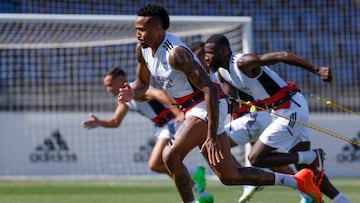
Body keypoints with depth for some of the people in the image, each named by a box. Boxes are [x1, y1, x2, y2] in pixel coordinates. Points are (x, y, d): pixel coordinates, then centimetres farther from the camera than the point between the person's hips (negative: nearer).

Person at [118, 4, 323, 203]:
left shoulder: (175, 53, -25)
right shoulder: (143, 49, 1)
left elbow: (210, 89, -28)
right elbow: (142, 83, 18)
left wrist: (212, 137, -33)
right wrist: (131, 93, -8)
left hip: (206, 107, -9)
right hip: (194, 109, 9)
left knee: (171, 156, -23)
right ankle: (297, 181, 21)